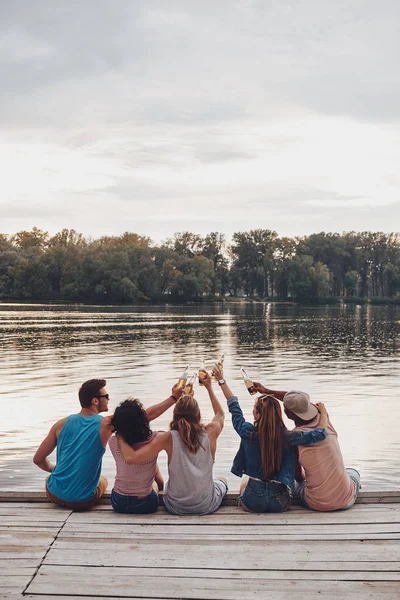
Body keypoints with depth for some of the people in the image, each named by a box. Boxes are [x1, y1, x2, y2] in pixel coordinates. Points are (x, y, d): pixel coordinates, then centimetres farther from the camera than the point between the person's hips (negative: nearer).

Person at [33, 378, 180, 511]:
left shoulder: (62, 423, -4)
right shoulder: (105, 425, -12)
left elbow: (38, 459, 3)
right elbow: (148, 415, -9)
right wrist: (174, 398, 0)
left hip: (55, 494, 1)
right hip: (82, 501, -1)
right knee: (103, 481, 32)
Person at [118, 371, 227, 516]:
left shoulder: (168, 438, -21)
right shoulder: (210, 433, -15)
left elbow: (131, 458, -29)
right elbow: (220, 414, 10)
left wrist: (121, 437, -13)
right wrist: (209, 388, 17)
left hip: (176, 507, 0)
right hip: (207, 506, 0)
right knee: (222, 480, 36)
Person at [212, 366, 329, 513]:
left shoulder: (248, 433, -14)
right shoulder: (288, 438, -16)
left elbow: (234, 406, 0)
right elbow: (320, 433, -14)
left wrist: (221, 381, 12)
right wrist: (323, 412, 5)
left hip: (252, 502, 1)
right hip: (280, 503, 0)